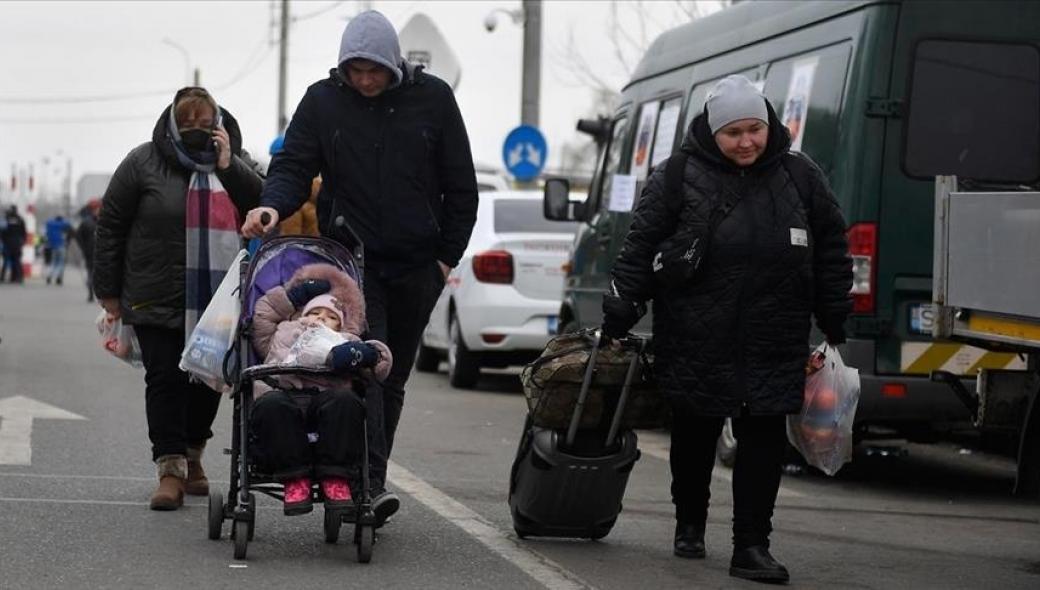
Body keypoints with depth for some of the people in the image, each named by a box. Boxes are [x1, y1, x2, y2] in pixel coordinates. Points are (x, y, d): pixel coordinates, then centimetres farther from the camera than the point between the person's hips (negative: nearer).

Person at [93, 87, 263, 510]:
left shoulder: (238, 161, 9)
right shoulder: (144, 163, -1)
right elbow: (111, 226, 1)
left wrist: (227, 166, -13)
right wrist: (108, 291, 0)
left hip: (217, 299, 3)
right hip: (158, 298, -3)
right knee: (165, 378, -7)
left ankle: (192, 456, 27)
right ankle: (171, 470, -6)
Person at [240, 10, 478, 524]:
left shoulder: (432, 98, 2)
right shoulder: (322, 101, 1)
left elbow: (461, 187, 6)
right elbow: (293, 167, 0)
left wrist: (449, 256, 1)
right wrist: (272, 204, -22)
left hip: (416, 267, 2)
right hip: (351, 259, -2)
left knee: (393, 378, 9)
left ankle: (367, 480, 19)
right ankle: (372, 482, -22)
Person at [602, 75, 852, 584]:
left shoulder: (800, 177, 6)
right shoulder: (679, 177, -2)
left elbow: (832, 250, 13)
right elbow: (639, 249, -1)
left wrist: (835, 323, 10)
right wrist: (618, 319, -5)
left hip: (774, 345, 1)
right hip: (696, 342, -1)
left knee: (764, 440, -3)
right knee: (694, 436, 10)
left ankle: (752, 546, 0)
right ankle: (689, 525, 30)